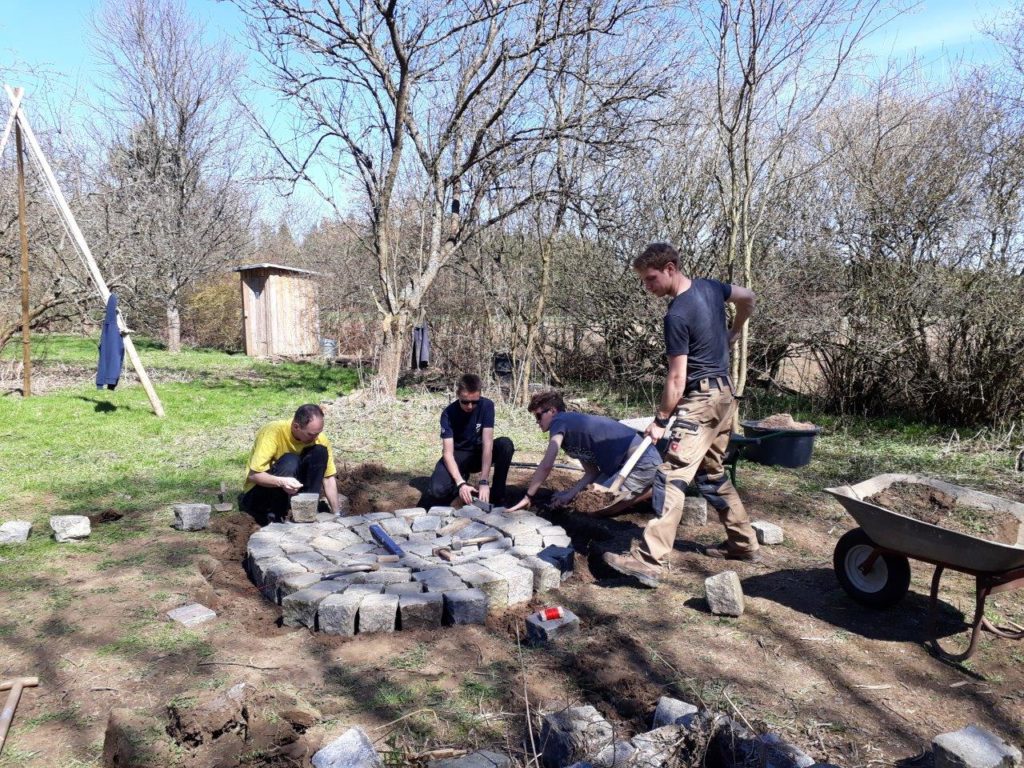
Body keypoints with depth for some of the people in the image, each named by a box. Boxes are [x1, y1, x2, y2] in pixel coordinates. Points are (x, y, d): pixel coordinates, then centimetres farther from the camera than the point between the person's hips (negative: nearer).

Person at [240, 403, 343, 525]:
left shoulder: (319, 438, -14)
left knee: (320, 452, -19)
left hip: (291, 491, 4)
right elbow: (253, 475, -29)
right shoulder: (273, 432, -27)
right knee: (290, 461, -33)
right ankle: (274, 517, -20)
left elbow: (329, 477, -12)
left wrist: (336, 513, -18)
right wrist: (281, 482, -47)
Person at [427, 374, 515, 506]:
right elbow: (448, 452, -25)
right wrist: (460, 483, -40)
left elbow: (487, 444, -27)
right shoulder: (448, 413, -21)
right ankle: (463, 479, 5)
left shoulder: (487, 406, -20)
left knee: (505, 444, -31)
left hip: (479, 453, 1)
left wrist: (484, 482, -37)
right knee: (438, 491, -29)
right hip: (458, 455, -1)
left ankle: (497, 496, -16)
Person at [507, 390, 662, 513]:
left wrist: (527, 498, -10)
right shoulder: (573, 426, 19)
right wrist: (571, 493, -1)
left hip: (642, 462, -9)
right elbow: (592, 472, 13)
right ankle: (651, 485, 15)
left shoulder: (559, 422, -9)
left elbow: (546, 466, -17)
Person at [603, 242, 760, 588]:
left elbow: (677, 378, -19)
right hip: (725, 394, 10)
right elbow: (748, 299, 24)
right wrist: (732, 332, 35)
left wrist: (660, 420, -11)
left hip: (701, 400, -9)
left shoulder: (677, 316, -20)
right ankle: (744, 543, 30)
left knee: (672, 477, -13)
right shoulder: (709, 286, 5)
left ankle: (648, 560, -15)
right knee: (712, 473, 20)